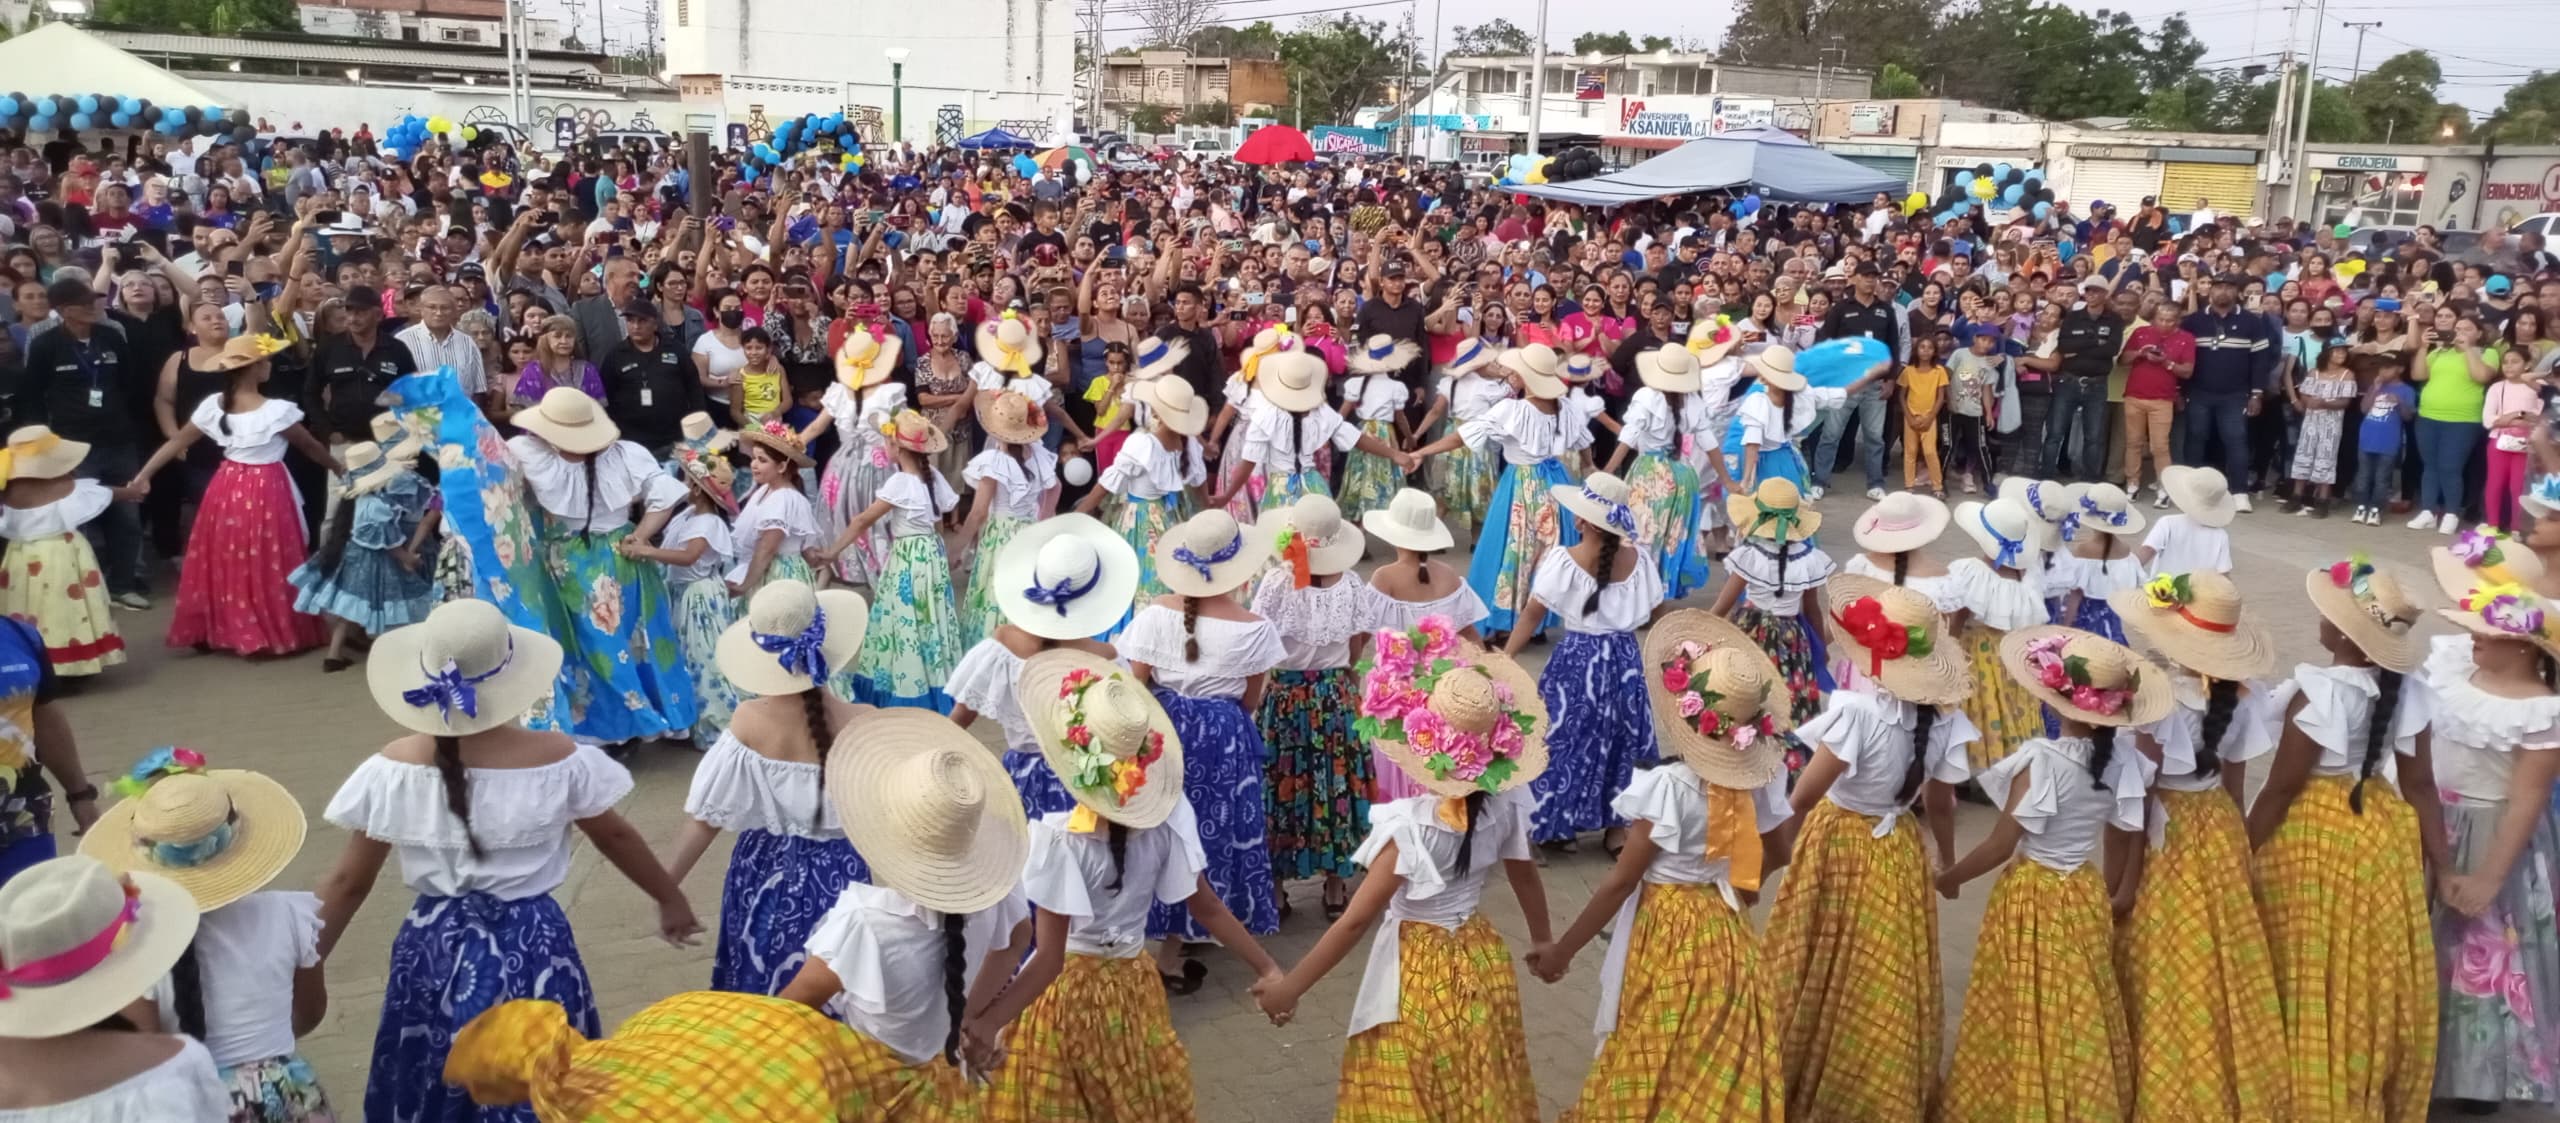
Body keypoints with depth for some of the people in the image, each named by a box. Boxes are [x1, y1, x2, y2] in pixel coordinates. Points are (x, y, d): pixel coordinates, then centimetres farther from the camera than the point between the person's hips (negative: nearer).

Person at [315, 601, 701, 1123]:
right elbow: (616, 837, 2)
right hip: (533, 949, -1)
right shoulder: (559, 759, -13)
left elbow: (348, 882, -3)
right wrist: (671, 899, 18)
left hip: (435, 950, 2)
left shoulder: (394, 770, -10)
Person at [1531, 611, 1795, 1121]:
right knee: (1722, 1069, 20)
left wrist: (1561, 951, -8)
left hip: (1668, 934, -6)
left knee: (1655, 1072, 9)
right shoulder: (1759, 776, -7)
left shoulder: (1667, 785, -24)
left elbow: (1621, 881, -18)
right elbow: (1777, 854, 10)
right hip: (1727, 933, 6)